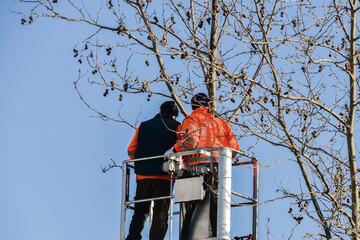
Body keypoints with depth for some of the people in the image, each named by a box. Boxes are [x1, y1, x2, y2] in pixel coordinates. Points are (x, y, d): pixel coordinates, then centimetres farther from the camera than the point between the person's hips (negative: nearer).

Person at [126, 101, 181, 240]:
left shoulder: (143, 126, 18)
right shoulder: (175, 126, 6)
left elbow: (131, 151, 12)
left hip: (142, 176, 4)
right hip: (163, 176, -4)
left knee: (140, 213, 10)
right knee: (160, 215, -5)